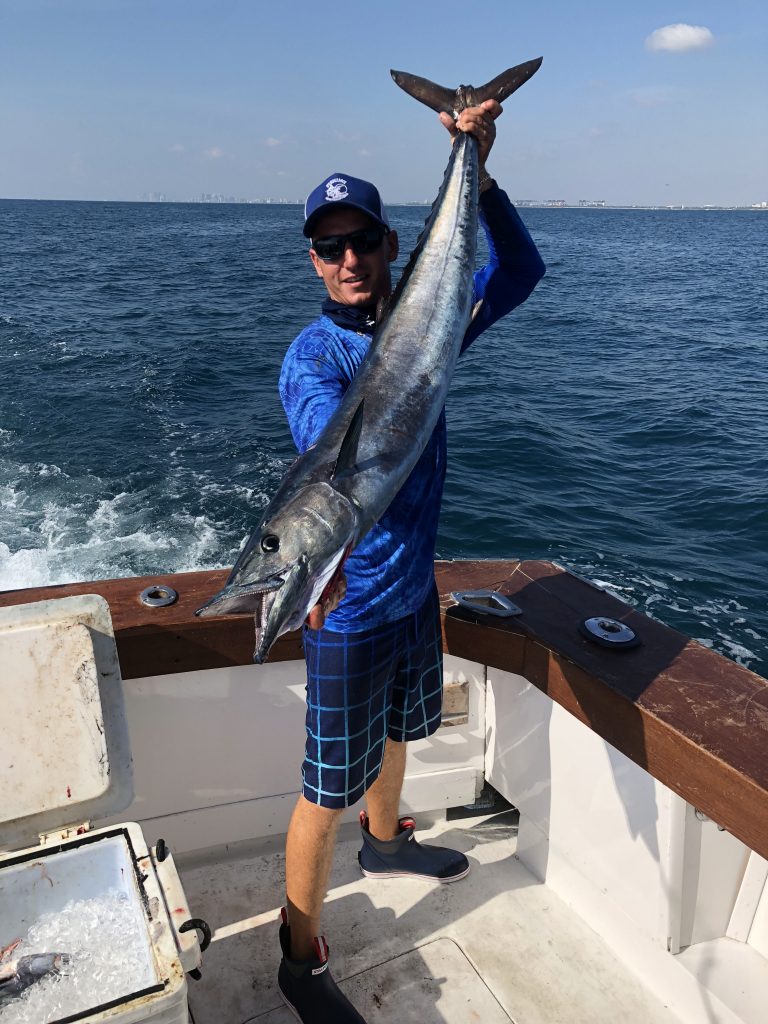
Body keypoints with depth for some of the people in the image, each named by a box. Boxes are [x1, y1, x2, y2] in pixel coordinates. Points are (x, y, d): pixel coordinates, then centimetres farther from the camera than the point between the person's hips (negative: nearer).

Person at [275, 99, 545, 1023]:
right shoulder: (314, 355, -19)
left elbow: (518, 273, -7)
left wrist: (476, 172, -18)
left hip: (415, 586, 7)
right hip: (351, 609, -7)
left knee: (395, 733, 29)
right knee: (328, 791, 6)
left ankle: (384, 842, 59)